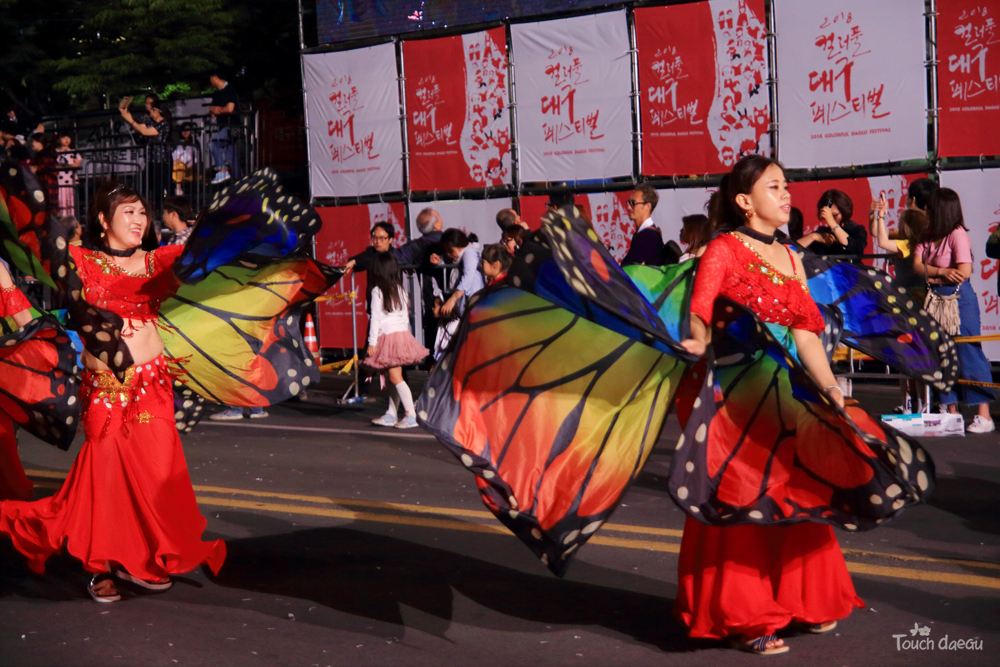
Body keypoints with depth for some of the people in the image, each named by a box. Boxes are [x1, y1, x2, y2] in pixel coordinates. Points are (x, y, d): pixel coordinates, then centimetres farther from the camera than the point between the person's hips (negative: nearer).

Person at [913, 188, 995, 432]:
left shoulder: (957, 234, -10)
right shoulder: (927, 236, 11)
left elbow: (964, 272, -18)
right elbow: (917, 265, 0)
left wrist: (932, 276, -6)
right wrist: (942, 272, -16)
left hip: (959, 299, -7)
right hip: (936, 299, 7)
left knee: (969, 354, -8)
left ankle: (984, 414, -7)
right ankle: (951, 410, 14)